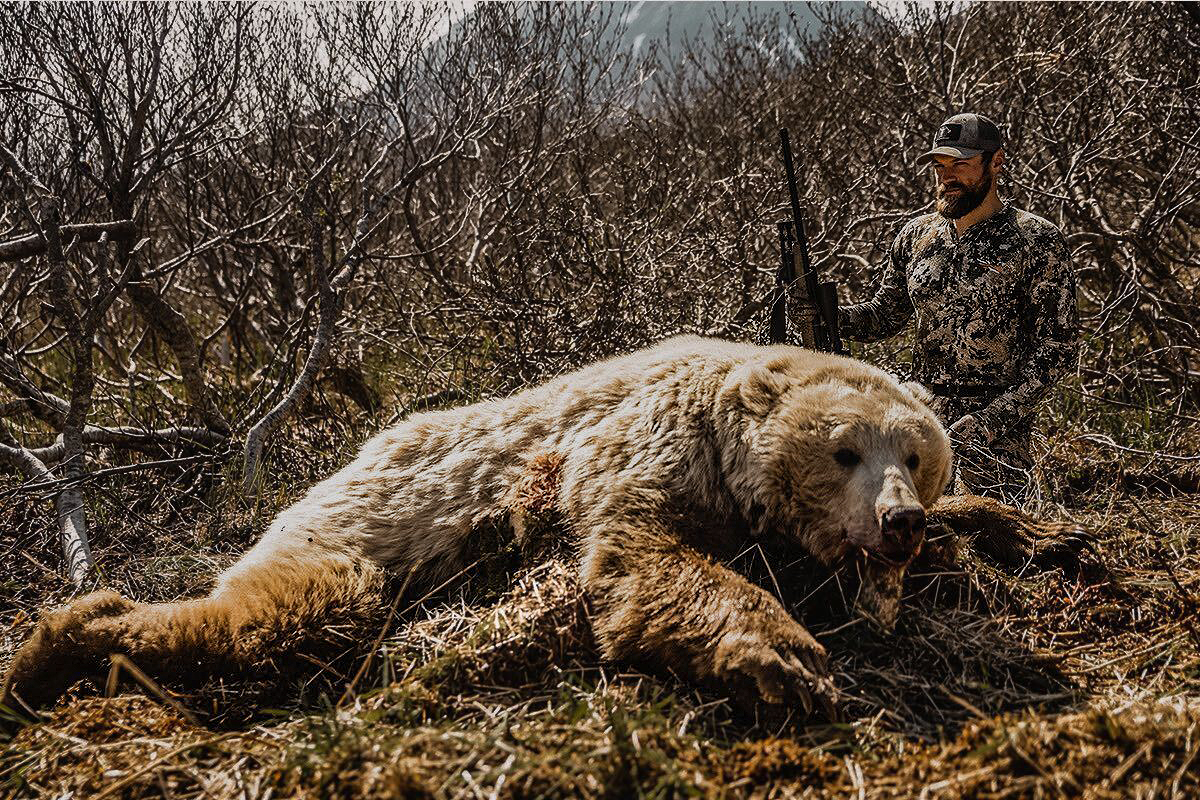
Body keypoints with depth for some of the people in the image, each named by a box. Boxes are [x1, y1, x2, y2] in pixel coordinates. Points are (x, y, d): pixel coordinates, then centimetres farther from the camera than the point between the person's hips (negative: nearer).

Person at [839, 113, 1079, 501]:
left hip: (996, 436, -4)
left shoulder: (1036, 241, -7)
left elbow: (1058, 347, -9)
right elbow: (883, 316, 16)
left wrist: (989, 420, -18)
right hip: (917, 426, 4)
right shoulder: (916, 235, 8)